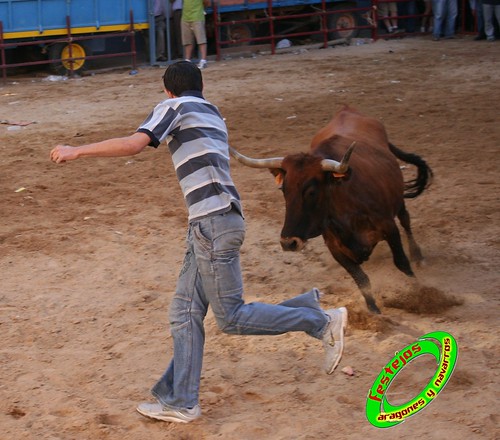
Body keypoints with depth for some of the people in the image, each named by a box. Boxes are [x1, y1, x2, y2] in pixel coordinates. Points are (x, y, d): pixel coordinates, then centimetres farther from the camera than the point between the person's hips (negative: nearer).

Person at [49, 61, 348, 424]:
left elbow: (134, 144, -15)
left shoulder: (175, 107, -2)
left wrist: (77, 151, -9)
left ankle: (320, 322, 2)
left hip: (214, 222, -9)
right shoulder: (213, 115, 22)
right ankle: (181, 402, 10)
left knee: (232, 317, -4)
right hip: (208, 226, 9)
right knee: (185, 313, 9)